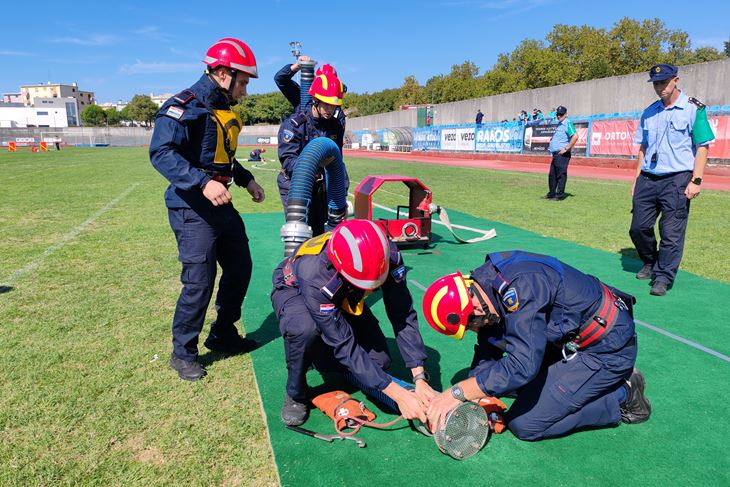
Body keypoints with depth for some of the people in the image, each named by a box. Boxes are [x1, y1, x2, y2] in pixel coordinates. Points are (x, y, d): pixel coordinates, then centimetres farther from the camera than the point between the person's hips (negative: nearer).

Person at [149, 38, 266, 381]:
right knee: (199, 282, -6)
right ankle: (183, 353, 14)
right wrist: (203, 182, -34)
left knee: (240, 269, 15)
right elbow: (161, 153, -24)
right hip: (192, 209, -9)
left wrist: (246, 180, 15)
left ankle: (223, 335, 33)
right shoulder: (184, 106, -15)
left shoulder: (225, 110, 14)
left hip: (222, 206, 9)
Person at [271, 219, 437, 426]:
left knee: (379, 360, -11)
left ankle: (318, 354, 17)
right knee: (304, 329, -40)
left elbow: (403, 316, -28)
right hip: (294, 290, -4)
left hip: (343, 297, 4)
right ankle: (295, 395, -10)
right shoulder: (315, 278, -44)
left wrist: (420, 378, -34)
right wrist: (398, 395, -39)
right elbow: (345, 346, -39)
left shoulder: (387, 255, -34)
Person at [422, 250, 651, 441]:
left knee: (524, 424, -9)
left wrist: (458, 392, -30)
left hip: (608, 349, -9)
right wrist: (467, 403, -6)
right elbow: (488, 350, 3)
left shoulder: (521, 288, -32)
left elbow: (523, 366, -36)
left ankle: (622, 397, 2)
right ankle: (614, 380, 18)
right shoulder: (488, 280, -4)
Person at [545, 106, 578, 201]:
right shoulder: (559, 124, 18)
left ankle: (560, 195, -1)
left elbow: (575, 137, -23)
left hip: (562, 154, -10)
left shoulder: (568, 123, -11)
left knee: (561, 174, -5)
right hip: (555, 153, 10)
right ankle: (551, 194, 25)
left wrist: (566, 149, -20)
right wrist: (551, 144, 16)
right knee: (552, 174, 15)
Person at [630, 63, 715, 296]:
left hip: (677, 180, -5)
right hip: (647, 179, 5)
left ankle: (663, 277, 6)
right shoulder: (649, 112, 13)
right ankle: (650, 263, 30)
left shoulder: (693, 109, -2)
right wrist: (637, 179, 12)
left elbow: (702, 147, -5)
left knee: (671, 233, -4)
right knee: (638, 227, 7)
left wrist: (696, 181, -13)